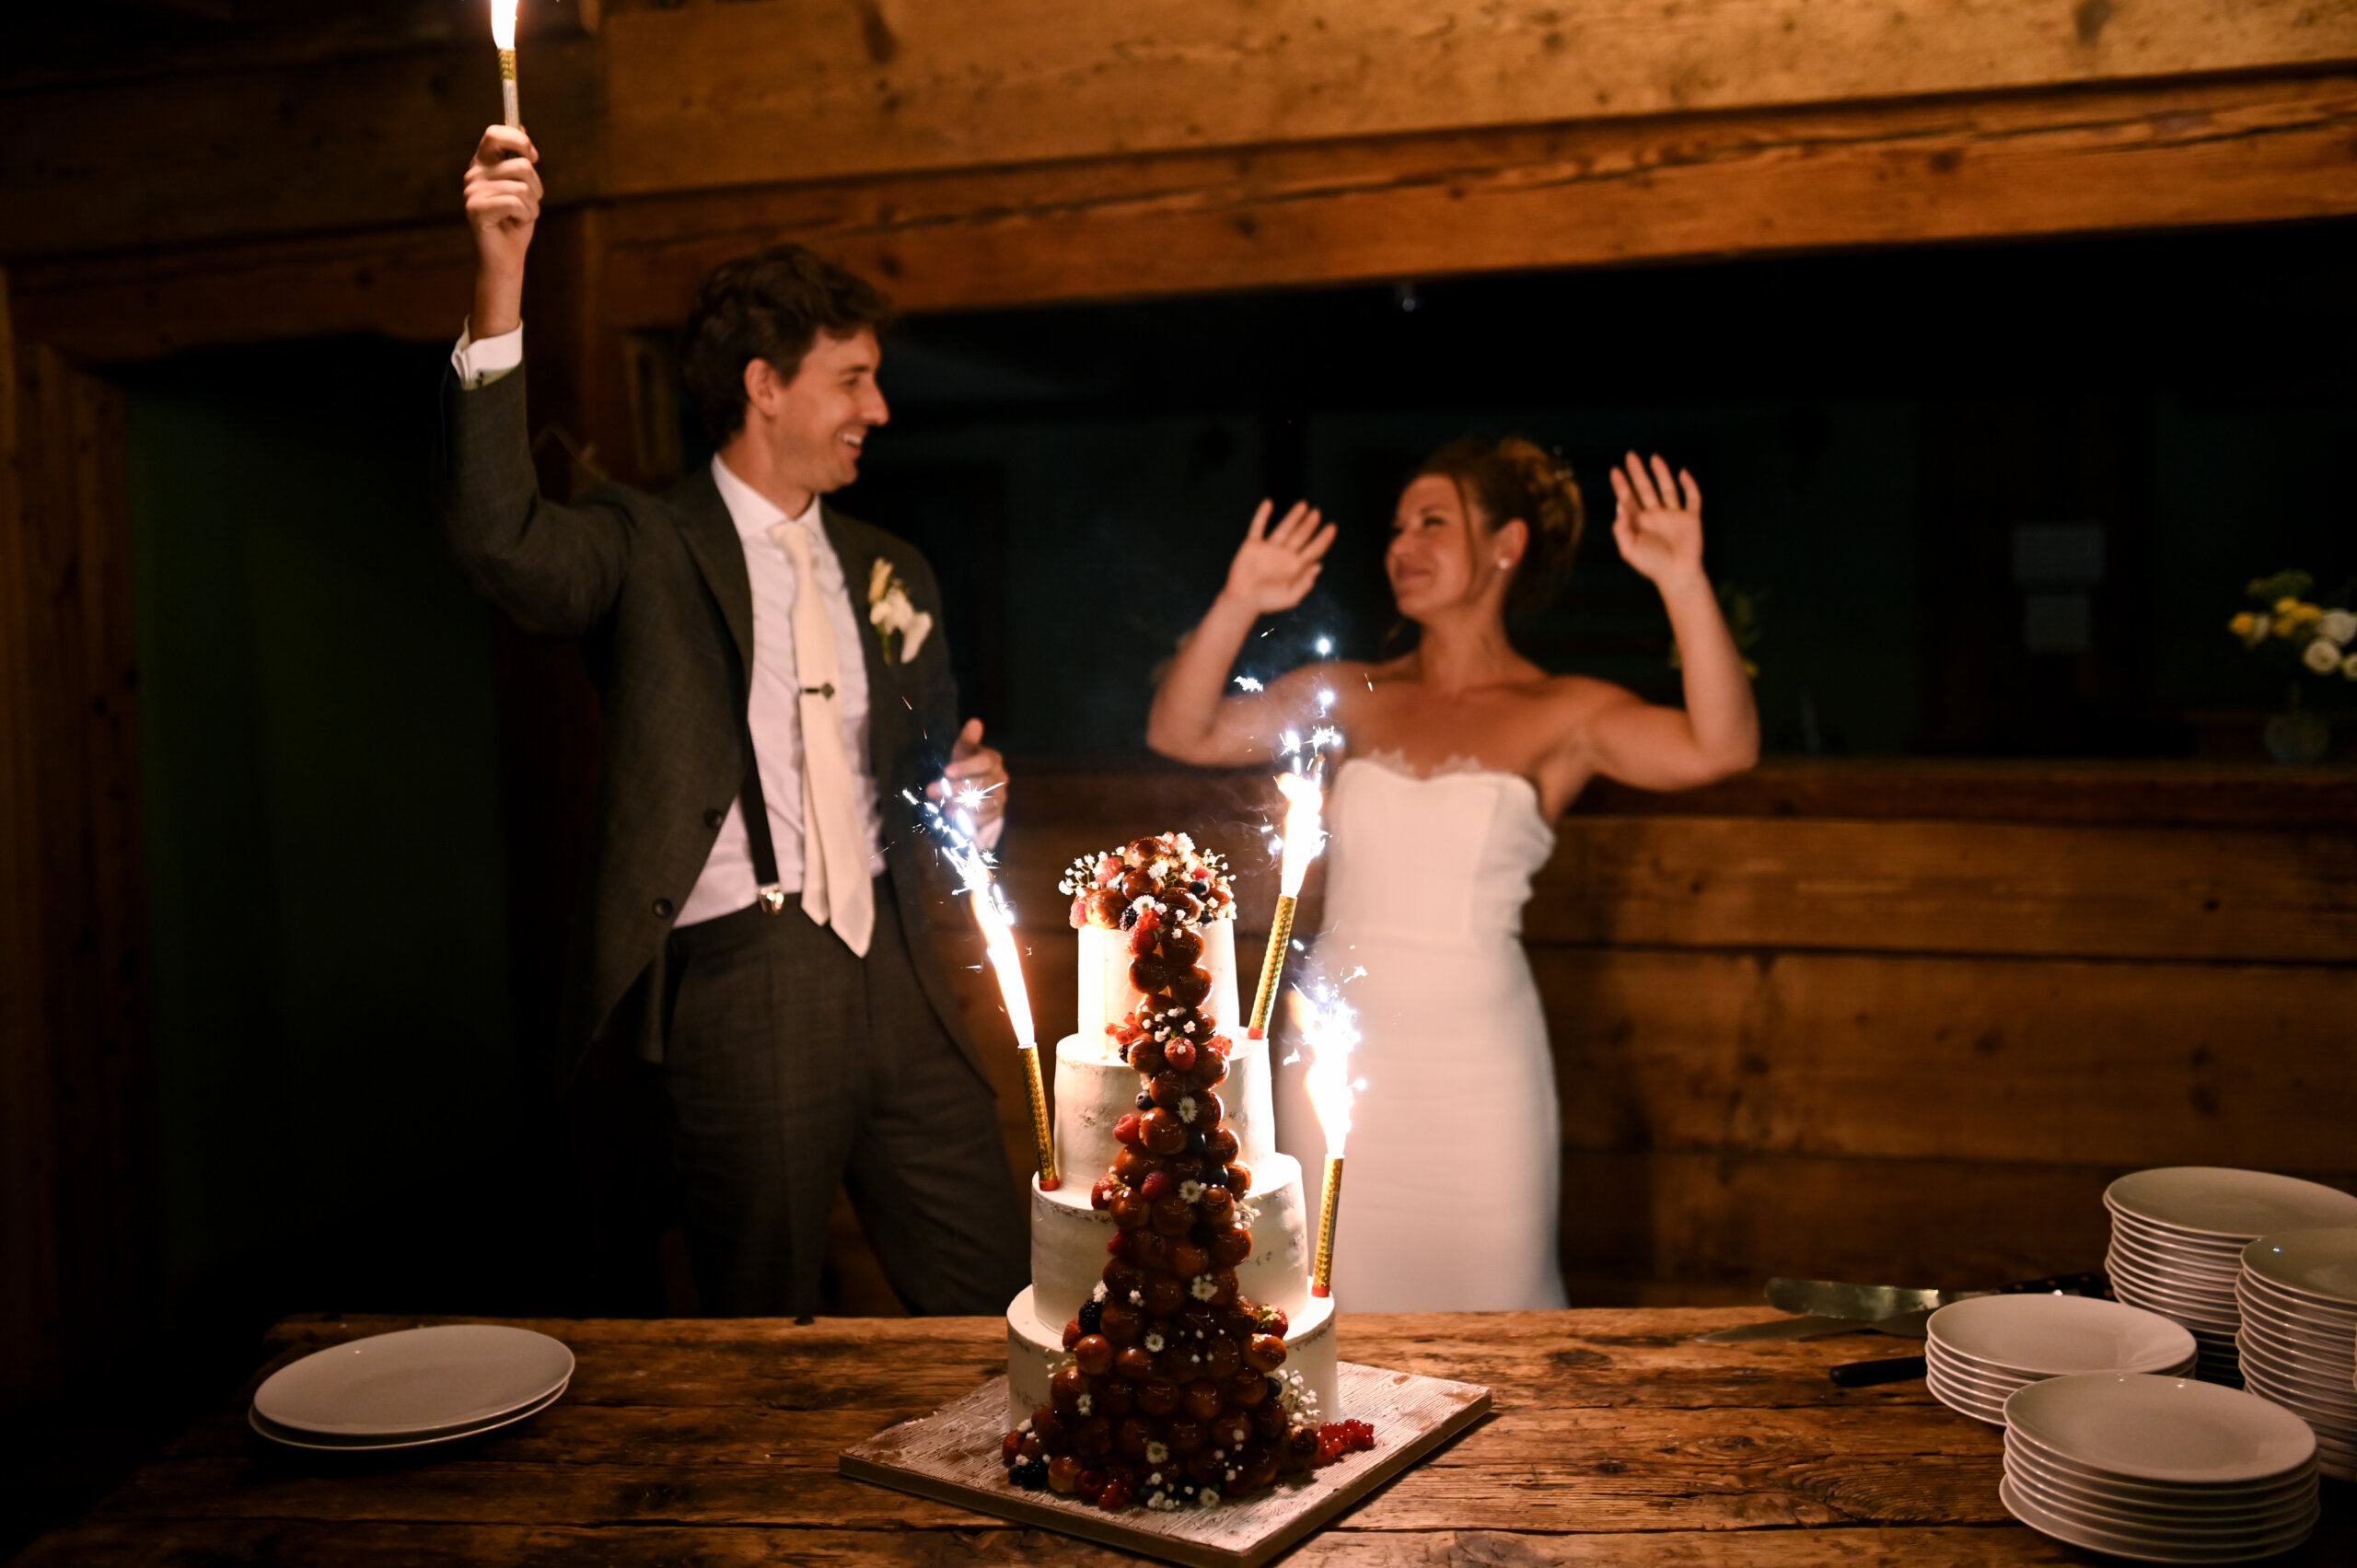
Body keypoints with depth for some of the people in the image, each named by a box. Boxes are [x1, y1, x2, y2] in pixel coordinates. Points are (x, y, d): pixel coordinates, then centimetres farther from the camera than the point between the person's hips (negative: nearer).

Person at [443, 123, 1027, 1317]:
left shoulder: (889, 574, 18)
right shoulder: (649, 548, -1)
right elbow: (495, 536, -22)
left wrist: (965, 796, 0)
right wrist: (501, 281, -29)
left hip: (893, 979, 5)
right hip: (740, 985, -5)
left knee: (997, 1300, 8)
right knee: (764, 1344, 7)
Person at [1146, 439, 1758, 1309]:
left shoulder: (1563, 714, -2)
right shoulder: (1351, 694, 6)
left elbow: (1721, 748, -18)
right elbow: (1179, 733, -1)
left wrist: (1685, 585, -30)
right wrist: (1238, 606, -14)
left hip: (1474, 1064, -2)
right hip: (1342, 1050, 3)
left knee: (1493, 1307, 8)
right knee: (1345, 1307, 13)